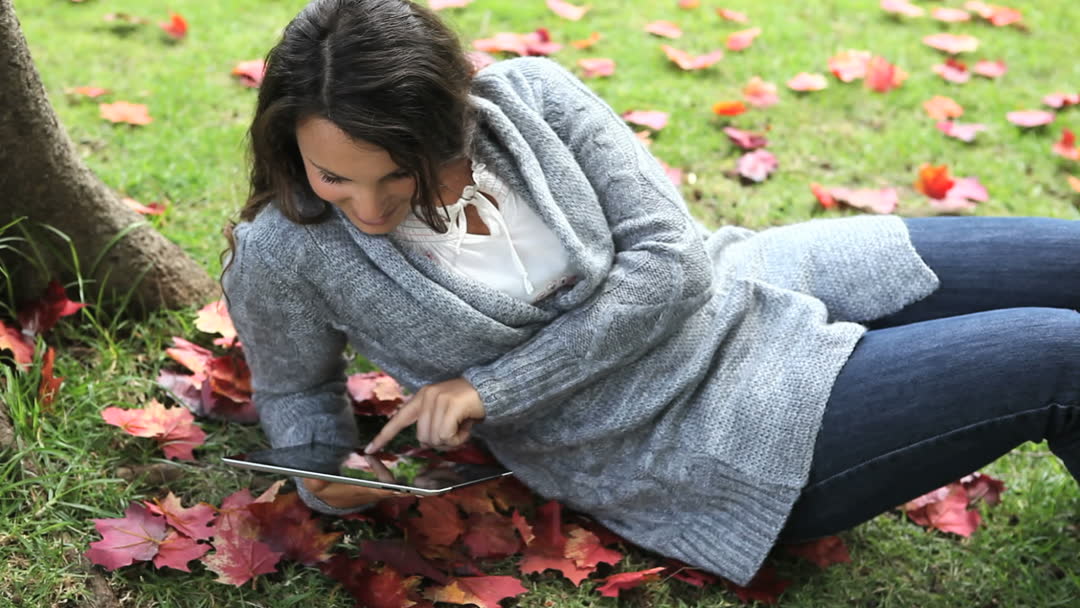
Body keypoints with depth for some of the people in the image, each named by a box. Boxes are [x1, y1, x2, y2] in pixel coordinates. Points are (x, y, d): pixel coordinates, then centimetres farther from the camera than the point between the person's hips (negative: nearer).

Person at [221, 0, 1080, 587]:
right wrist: (321, 476, -18)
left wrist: (493, 387, -18)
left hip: (738, 289, 4)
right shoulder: (283, 257, -15)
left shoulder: (527, 94, -13)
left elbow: (671, 259, -13)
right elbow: (295, 389, 5)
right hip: (683, 445, -3)